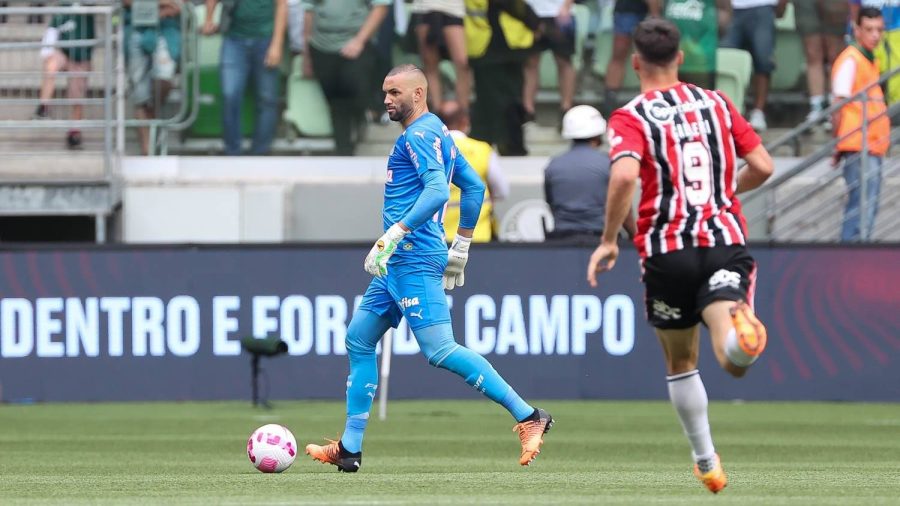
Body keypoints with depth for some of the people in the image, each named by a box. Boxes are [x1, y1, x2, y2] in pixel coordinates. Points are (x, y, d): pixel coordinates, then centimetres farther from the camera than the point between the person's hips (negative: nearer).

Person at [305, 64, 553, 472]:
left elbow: (437, 189, -26)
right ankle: (349, 449, 15)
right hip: (399, 262, 11)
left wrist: (394, 235, -30)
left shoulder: (419, 135, -11)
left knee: (439, 350, -15)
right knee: (359, 341, 13)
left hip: (414, 258, -11)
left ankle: (528, 417, -16)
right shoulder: (437, 134, 19)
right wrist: (461, 246, 27)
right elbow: (474, 188, 25)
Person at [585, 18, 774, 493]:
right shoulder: (717, 104, 10)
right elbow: (762, 166, 9)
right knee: (733, 358, -17)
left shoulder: (629, 119, -2)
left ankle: (706, 460, 27)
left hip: (666, 249, -1)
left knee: (680, 362, 20)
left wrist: (608, 241, -11)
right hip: (726, 241, 1)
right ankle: (742, 334, -53)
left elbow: (625, 174, -21)